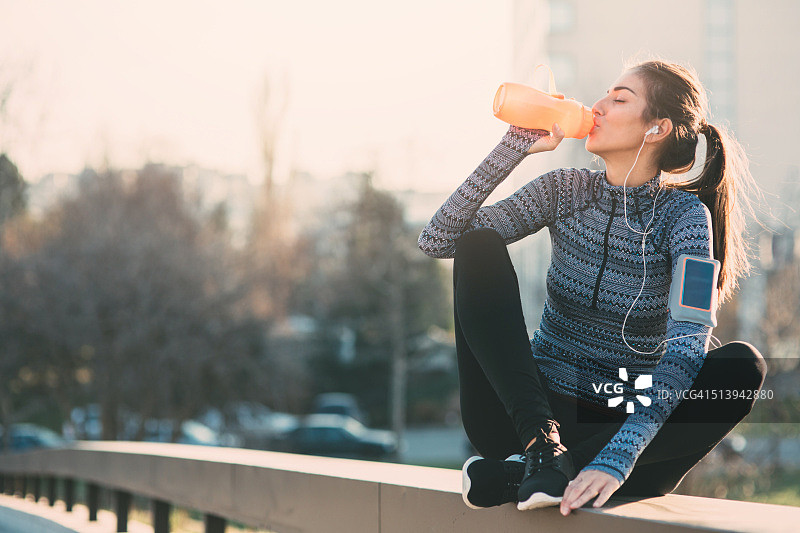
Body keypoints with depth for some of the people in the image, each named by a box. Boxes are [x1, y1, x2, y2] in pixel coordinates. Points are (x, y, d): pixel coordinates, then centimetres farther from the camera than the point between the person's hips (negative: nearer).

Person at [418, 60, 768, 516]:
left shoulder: (684, 215, -9)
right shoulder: (566, 191, 2)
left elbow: (688, 348, -23)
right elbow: (437, 241, -5)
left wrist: (616, 459, -37)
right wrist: (515, 147, -12)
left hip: (624, 429, -2)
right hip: (527, 414, 2)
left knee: (743, 367, -29)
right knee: (479, 245, -14)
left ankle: (519, 473, -33)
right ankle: (541, 444, -27)